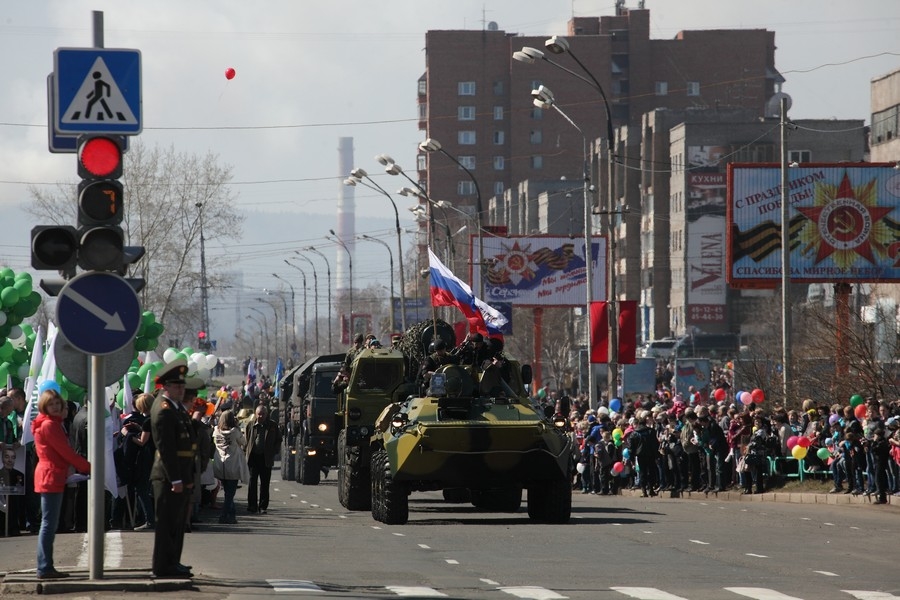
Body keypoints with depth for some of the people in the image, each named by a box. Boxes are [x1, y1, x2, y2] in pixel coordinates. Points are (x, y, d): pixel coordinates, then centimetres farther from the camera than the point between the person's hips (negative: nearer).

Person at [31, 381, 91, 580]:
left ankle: (46, 567, 14)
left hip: (51, 477, 11)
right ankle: (45, 568, -12)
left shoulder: (52, 423, 18)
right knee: (49, 523, -10)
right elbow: (66, 452, -14)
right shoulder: (49, 425, -13)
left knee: (49, 524, 12)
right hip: (51, 477, -11)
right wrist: (88, 467, -7)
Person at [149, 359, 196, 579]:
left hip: (182, 476, 10)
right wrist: (175, 480, -23)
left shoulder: (177, 408, 15)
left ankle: (172, 563, 24)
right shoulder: (164, 411, -16)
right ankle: (164, 566, -2)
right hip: (169, 477, -10)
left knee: (177, 522, 16)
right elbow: (166, 448, -21)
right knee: (167, 522, -5)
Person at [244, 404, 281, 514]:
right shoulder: (251, 425, 5)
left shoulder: (273, 425, 3)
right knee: (252, 482, 0)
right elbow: (246, 440, 12)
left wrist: (274, 452, 1)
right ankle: (252, 505, 5)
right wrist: (248, 453, 4)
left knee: (264, 483, 3)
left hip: (266, 458, -1)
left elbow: (278, 440, 10)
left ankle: (263, 506, 8)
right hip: (253, 457, 1)